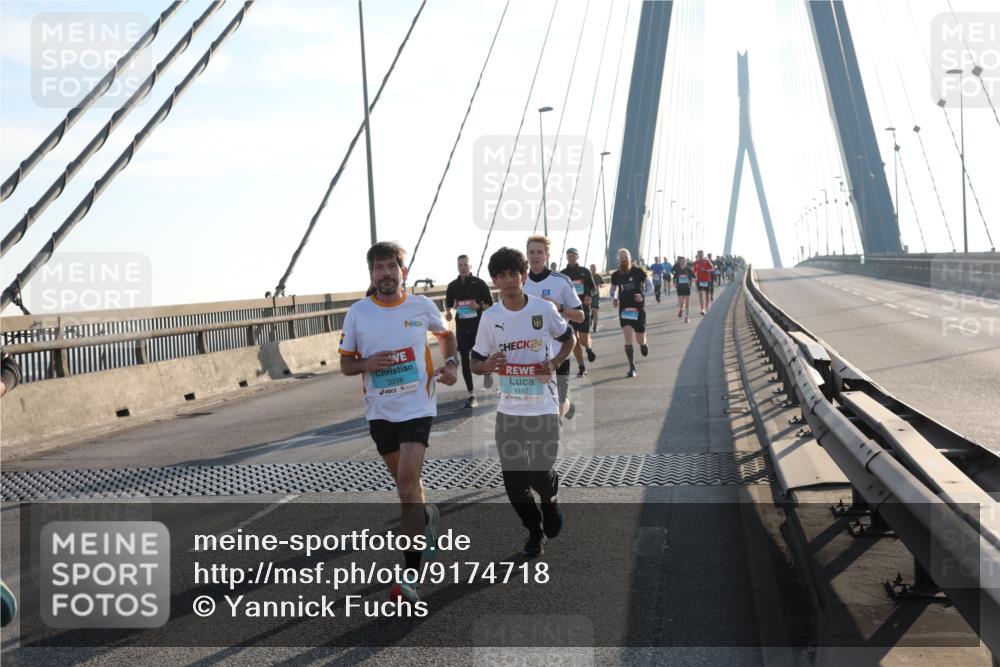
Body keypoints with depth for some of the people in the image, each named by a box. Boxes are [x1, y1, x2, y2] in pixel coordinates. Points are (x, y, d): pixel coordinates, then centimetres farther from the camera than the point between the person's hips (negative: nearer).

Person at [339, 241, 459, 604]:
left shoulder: (422, 306, -3)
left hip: (417, 407, -3)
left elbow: (445, 334, 17)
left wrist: (451, 363, -1)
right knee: (405, 481, 18)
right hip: (379, 410, 3)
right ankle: (426, 519, 51)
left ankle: (411, 574, -12)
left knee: (407, 486, -15)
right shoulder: (357, 314, -3)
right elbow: (346, 364, 4)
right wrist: (367, 364, -18)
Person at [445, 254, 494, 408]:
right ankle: (471, 395, 8)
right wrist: (448, 312, 2)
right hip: (461, 327, 3)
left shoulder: (479, 283, -2)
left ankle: (487, 372, 30)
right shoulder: (453, 286, 8)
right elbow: (448, 303, 23)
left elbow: (490, 303, 0)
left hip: (478, 325, -3)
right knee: (465, 360, 1)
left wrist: (479, 307, -18)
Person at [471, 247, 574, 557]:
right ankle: (534, 531, 25)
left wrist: (555, 363, -8)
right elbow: (475, 362, 5)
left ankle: (551, 501, 33)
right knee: (513, 479, 2)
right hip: (508, 410, 2)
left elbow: (569, 338, 10)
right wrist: (487, 366, -19)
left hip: (544, 407, -2)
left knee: (541, 474, -4)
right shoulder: (490, 317, -3)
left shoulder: (545, 309, -6)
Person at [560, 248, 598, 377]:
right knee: (574, 341, -1)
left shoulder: (585, 272, 5)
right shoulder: (562, 274, 5)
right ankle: (581, 367, 10)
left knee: (584, 340, -7)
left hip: (583, 309, -1)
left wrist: (589, 295, -12)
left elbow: (593, 288, 8)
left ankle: (589, 349, 29)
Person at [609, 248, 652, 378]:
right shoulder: (616, 276, 3)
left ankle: (643, 344, 47)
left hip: (638, 308, -1)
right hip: (624, 309, 1)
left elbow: (650, 286, 1)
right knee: (628, 338, -13)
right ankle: (632, 367, -8)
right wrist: (615, 298, -3)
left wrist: (642, 295, -17)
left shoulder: (638, 272, -5)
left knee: (640, 339, 6)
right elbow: (613, 290, 18)